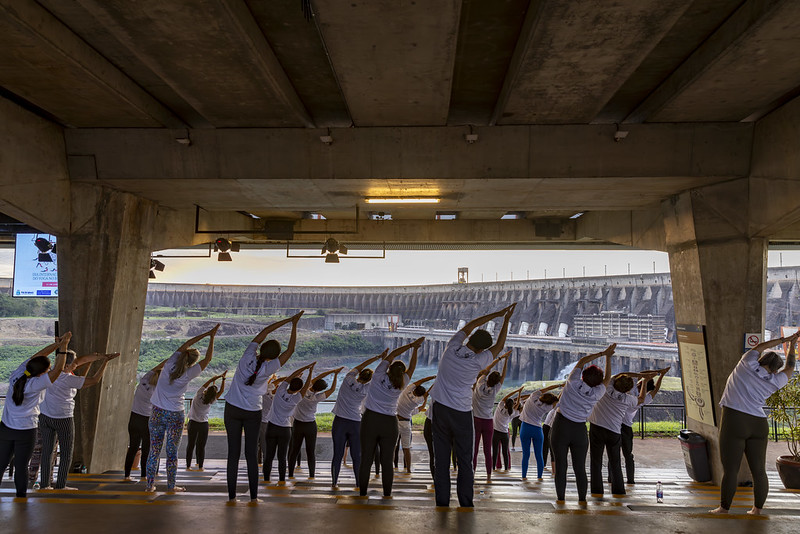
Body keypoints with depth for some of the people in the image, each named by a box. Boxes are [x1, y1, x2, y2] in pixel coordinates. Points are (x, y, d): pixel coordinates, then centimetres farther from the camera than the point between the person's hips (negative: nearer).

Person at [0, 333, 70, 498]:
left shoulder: (16, 376, -9)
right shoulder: (35, 385, -24)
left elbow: (38, 355, -2)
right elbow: (58, 369, -27)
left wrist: (57, 344, -5)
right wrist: (63, 346, -24)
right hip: (25, 431, -5)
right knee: (21, 466, 9)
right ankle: (21, 495, 20)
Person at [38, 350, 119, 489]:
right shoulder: (69, 379, -21)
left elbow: (81, 359, 4)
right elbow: (95, 380, -18)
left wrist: (102, 356, 2)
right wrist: (105, 361, -14)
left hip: (45, 416, 7)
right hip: (63, 419, -7)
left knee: (47, 451, 13)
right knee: (66, 453, 7)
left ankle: (45, 483, 16)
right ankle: (61, 485, 8)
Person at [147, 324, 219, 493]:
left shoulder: (170, 365, -3)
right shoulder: (189, 374, -10)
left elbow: (186, 345, 7)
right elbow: (208, 358, -2)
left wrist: (206, 334, 10)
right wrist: (211, 337, 5)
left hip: (157, 412, 3)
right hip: (175, 415, -3)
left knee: (154, 450, 9)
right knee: (172, 452, 6)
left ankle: (150, 485, 14)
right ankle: (171, 485, 11)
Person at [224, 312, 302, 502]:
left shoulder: (247, 357, -12)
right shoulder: (269, 368, -16)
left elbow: (263, 332, -2)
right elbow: (290, 349, -7)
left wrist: (288, 320, 1)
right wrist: (294, 325, -1)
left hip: (232, 409, 2)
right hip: (253, 413, -2)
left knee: (233, 453, 5)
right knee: (251, 454, 6)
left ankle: (232, 495, 7)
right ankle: (254, 496, 5)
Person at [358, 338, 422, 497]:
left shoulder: (380, 376, -1)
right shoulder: (401, 385, 2)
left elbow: (392, 355, 10)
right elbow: (411, 368, 18)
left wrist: (411, 345, 16)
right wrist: (414, 349, 24)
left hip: (370, 419, 0)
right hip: (390, 423, 1)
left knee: (366, 460, 4)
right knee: (387, 462, 6)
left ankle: (362, 493, 9)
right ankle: (387, 494, 9)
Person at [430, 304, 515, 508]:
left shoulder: (451, 348, -4)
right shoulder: (477, 361, -13)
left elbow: (469, 326, 12)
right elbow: (498, 347, 4)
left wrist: (496, 314, 19)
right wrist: (506, 321, 14)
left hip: (440, 409, 4)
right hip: (462, 414, -4)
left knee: (441, 460, 6)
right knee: (465, 462, 6)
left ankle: (442, 503, 8)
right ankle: (466, 504, 7)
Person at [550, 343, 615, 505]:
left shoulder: (574, 383, -9)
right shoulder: (596, 394, -4)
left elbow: (581, 361, 6)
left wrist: (602, 353, 13)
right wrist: (608, 357, 21)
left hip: (561, 426, -1)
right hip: (580, 430, 1)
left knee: (560, 465, 4)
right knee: (580, 468, 10)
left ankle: (560, 498, 7)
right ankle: (582, 499, 13)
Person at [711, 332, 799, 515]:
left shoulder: (748, 365, -1)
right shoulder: (773, 382, 5)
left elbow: (760, 347, 19)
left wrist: (784, 340, 29)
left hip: (734, 422, -3)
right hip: (758, 425, 3)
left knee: (730, 469, 0)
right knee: (759, 470, 11)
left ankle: (724, 507, 6)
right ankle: (757, 508, 18)